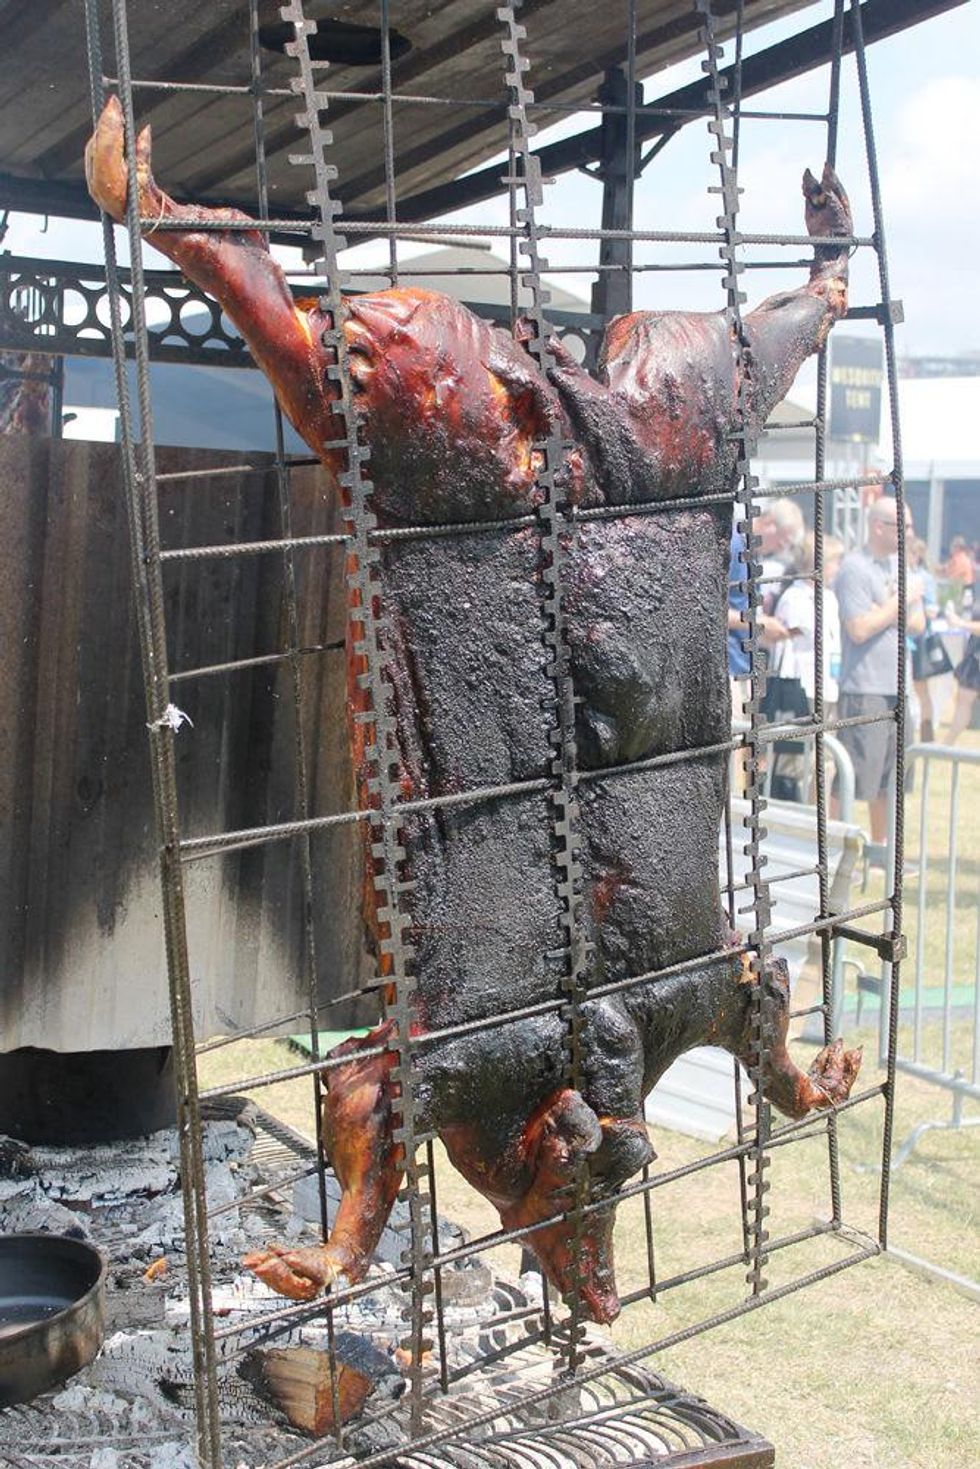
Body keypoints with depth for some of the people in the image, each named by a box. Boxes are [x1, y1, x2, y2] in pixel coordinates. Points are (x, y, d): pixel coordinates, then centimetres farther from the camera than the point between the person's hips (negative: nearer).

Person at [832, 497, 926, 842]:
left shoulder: (900, 566, 14)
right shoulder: (854, 568, -10)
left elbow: (918, 625, 11)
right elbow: (859, 630, -19)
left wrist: (884, 612, -8)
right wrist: (901, 600, -11)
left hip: (898, 687, 8)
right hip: (864, 689, -8)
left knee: (890, 778, 14)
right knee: (853, 778, -6)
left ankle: (881, 846, 25)